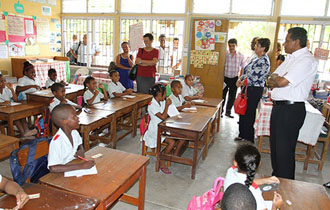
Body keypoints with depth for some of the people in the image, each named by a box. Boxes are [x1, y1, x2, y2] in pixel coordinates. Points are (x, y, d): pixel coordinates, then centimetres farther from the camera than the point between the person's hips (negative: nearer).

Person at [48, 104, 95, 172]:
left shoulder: (74, 132, -3)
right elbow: (53, 168, -32)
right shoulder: (56, 142, -24)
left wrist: (81, 151, -4)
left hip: (73, 168, 6)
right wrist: (81, 166, -33)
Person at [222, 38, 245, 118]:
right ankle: (220, 111, 19)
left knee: (232, 96, 10)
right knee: (223, 95, 5)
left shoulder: (241, 56, 0)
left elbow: (242, 68, 6)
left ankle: (228, 111, 25)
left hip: (234, 78, 2)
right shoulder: (225, 54, -7)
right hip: (225, 77, -2)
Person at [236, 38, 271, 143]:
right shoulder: (256, 58, 12)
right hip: (249, 88, 9)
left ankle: (249, 138, 15)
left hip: (255, 90, -9)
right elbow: (247, 70, 18)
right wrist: (240, 79, 2)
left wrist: (243, 83, -10)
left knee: (249, 113, 0)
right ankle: (242, 135, 29)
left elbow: (254, 77, -21)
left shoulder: (264, 61, -17)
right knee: (243, 111, 15)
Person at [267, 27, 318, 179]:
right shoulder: (290, 58, 15)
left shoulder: (306, 61, -15)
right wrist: (278, 80, -8)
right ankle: (276, 177, 37)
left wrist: (275, 78, -3)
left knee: (284, 150, 1)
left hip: (291, 110, -9)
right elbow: (271, 81, 13)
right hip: (278, 106, 9)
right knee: (275, 146, 19)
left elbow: (282, 82, -24)